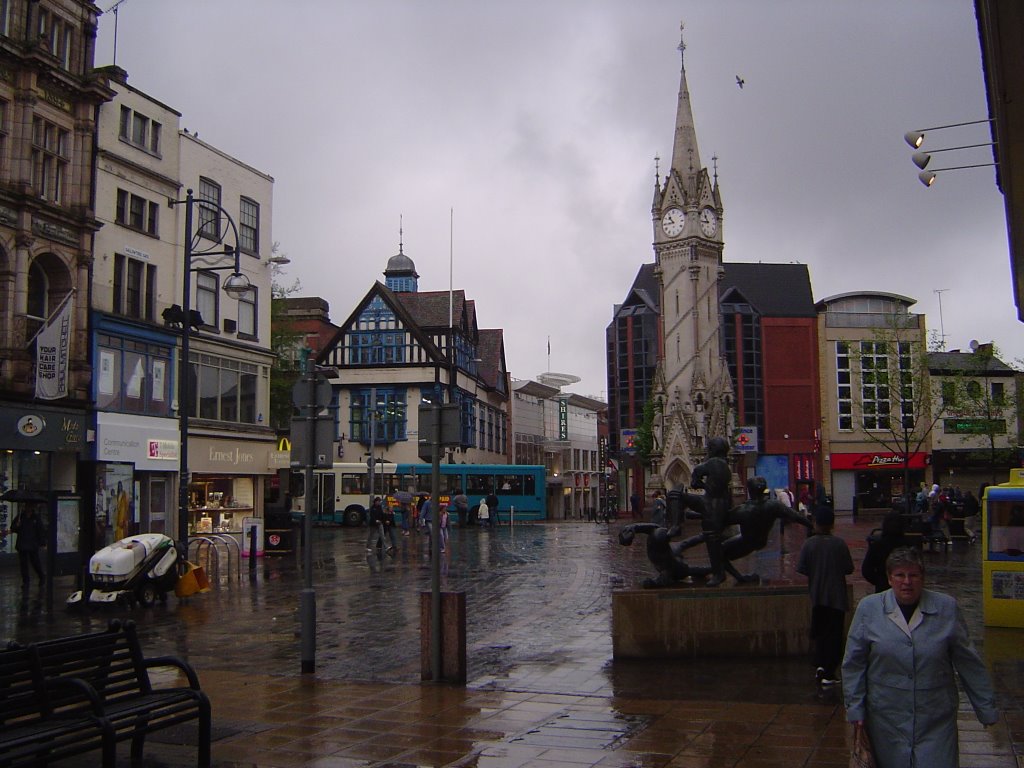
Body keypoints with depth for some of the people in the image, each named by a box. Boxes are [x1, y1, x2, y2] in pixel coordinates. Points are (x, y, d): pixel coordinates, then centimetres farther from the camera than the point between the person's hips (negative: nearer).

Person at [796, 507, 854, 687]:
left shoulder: (809, 544, -10)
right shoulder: (840, 544, -10)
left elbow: (802, 570, -9)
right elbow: (848, 569, -4)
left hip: (817, 595, 1)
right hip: (837, 596, -1)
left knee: (819, 632, 17)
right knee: (834, 634, 7)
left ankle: (820, 665, 2)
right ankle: (829, 672, 6)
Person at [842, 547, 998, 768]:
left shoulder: (946, 608, -1)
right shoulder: (869, 608, -2)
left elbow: (969, 663, 4)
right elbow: (853, 664, 3)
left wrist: (987, 709, 7)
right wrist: (855, 708, 0)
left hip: (936, 722, 0)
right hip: (886, 720, 0)